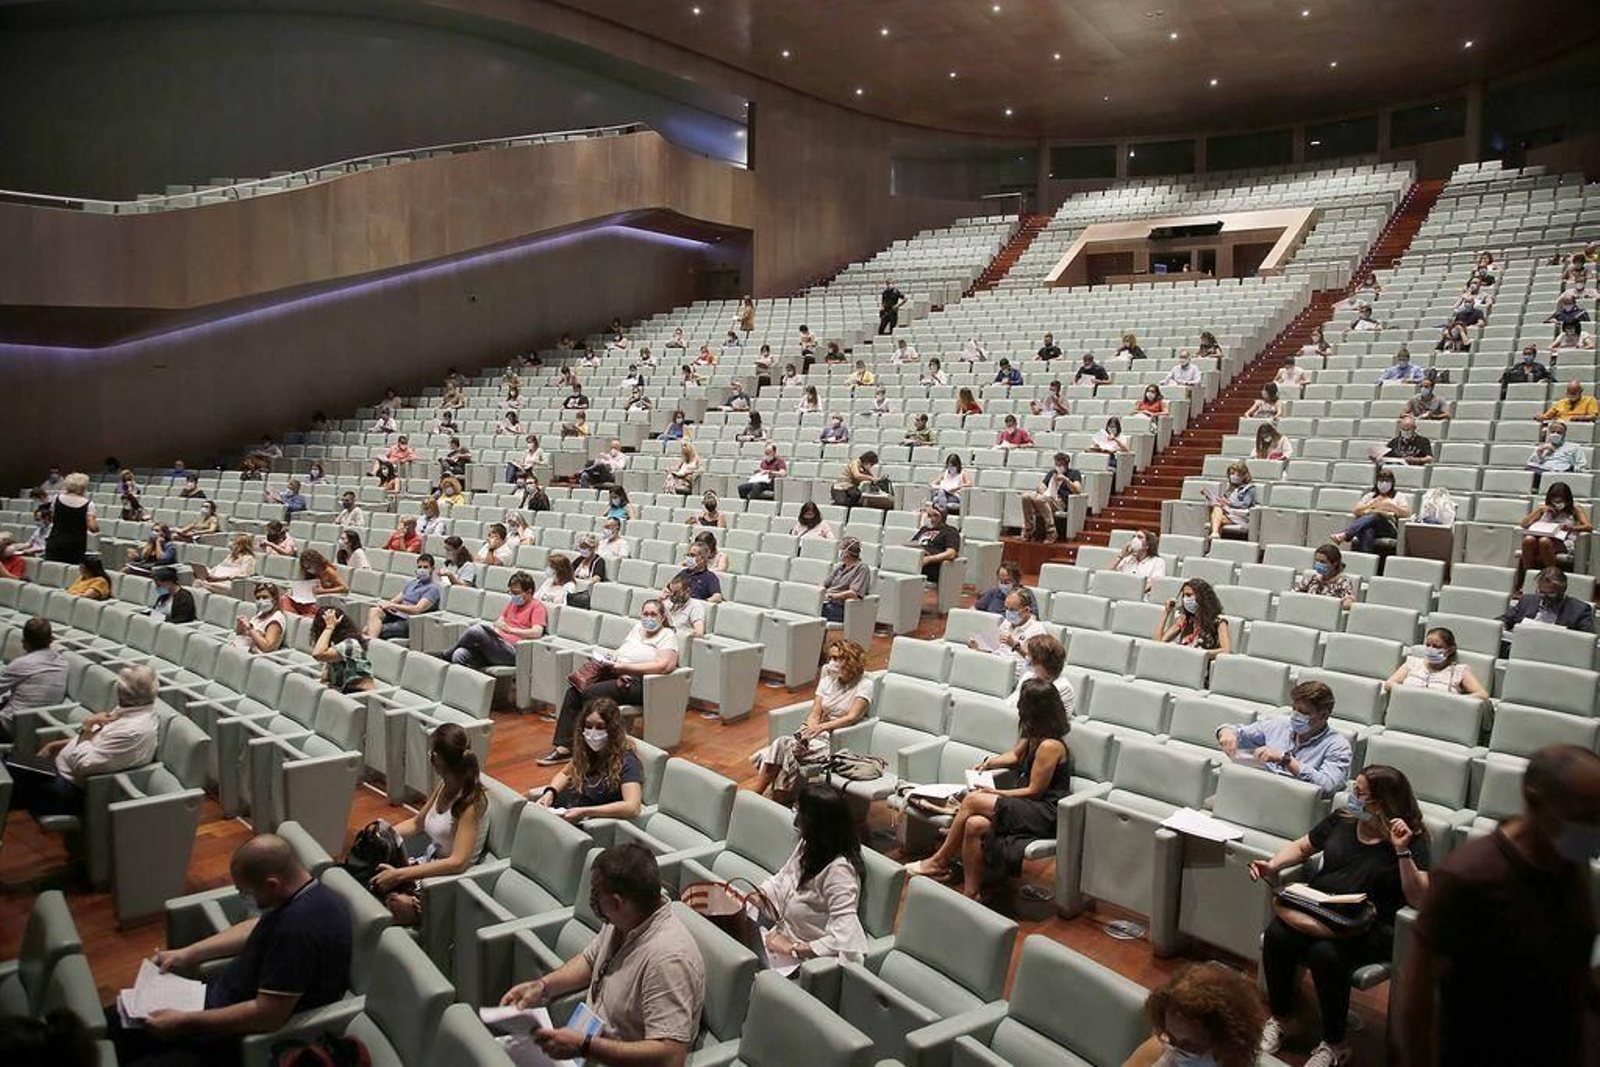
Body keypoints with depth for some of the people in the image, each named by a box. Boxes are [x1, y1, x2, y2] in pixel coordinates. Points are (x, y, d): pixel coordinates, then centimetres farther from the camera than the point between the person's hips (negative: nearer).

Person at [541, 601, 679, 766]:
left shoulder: (668, 636, -2)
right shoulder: (638, 627, 21)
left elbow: (662, 666, -18)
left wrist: (622, 666, -20)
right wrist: (610, 658, -2)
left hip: (638, 682, -7)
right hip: (615, 674, 7)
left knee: (591, 692, -27)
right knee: (574, 690, -16)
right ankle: (563, 747, -16)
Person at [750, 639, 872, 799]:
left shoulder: (864, 685, -1)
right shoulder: (827, 679, 16)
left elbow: (852, 717, -13)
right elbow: (815, 713, 7)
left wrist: (822, 727, -27)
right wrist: (808, 733, -14)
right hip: (816, 732, 5)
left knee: (784, 744, -29)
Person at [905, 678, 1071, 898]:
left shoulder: (1050, 746, -18)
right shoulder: (1034, 737, 11)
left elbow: (1034, 791, -15)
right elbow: (1015, 755, 31)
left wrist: (996, 793, -6)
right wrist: (991, 762, 13)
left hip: (1044, 815, -8)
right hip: (1028, 806, 8)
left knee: (972, 801, -18)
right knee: (975, 825, -18)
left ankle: (939, 862, -3)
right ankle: (970, 894, -16)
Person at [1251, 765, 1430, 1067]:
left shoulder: (1412, 840, -5)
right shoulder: (1342, 820, 10)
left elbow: (1419, 900, -16)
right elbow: (1301, 847, 22)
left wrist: (1402, 852, -26)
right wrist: (1272, 865, 4)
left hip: (1370, 927, -5)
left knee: (1325, 954, -34)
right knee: (1277, 935, -25)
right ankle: (1279, 1019, -2)